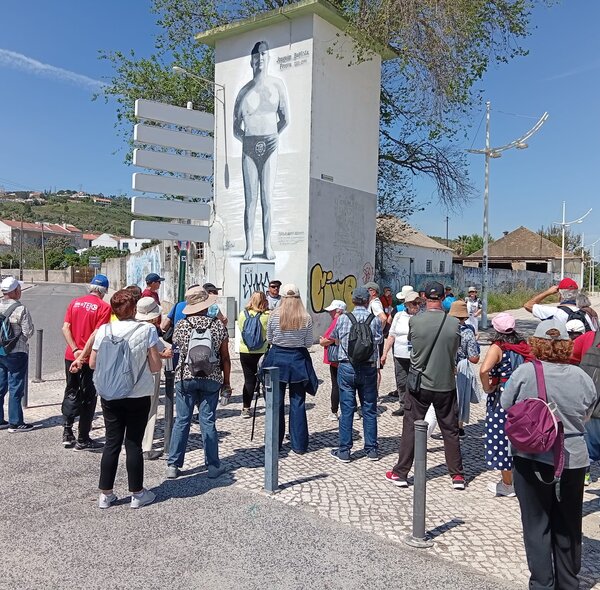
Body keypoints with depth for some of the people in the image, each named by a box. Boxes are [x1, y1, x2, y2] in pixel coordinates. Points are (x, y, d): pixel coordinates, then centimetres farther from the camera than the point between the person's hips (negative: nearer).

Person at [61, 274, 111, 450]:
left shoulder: (75, 302, 7)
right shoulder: (104, 307, -10)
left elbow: (65, 328, -2)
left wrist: (76, 350, -8)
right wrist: (83, 356, -16)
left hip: (71, 356, 5)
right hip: (90, 358, -5)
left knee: (71, 393, 19)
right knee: (88, 398, 6)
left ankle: (67, 434, 19)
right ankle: (82, 440, 12)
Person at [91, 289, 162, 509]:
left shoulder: (104, 330, -5)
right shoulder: (147, 330, -11)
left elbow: (93, 363, 0)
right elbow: (155, 366, -11)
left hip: (110, 396, 2)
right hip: (138, 396, -2)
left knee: (112, 443, 12)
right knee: (134, 444, 7)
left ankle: (105, 494, 19)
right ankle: (137, 493, 18)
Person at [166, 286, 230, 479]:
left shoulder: (181, 325, -3)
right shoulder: (218, 325, -3)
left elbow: (175, 345, 13)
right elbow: (225, 357, 0)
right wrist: (226, 382, 9)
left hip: (184, 377, 0)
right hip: (211, 379, 0)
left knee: (181, 421, 7)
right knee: (208, 422, 6)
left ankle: (173, 465, 12)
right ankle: (213, 465, 12)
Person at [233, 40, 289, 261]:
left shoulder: (277, 84, 9)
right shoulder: (244, 92, 10)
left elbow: (285, 118, 14)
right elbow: (236, 128, 13)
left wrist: (272, 136, 13)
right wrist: (250, 140, 4)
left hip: (270, 145, 0)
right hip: (249, 146, 1)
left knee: (267, 198, -4)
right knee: (250, 199, -3)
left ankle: (268, 245, -2)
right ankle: (249, 245, -1)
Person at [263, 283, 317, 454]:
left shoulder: (274, 315, -7)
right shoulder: (306, 318, -7)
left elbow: (269, 339, 3)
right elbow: (308, 343, -1)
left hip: (277, 358, 0)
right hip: (298, 360, 0)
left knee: (276, 402, 11)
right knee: (298, 403, 8)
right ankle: (299, 445, 13)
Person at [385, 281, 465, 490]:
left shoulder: (414, 321, -13)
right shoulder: (454, 323, -9)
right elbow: (455, 349, 5)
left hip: (420, 383, -1)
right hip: (446, 385, 1)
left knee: (410, 428, 9)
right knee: (450, 430, 13)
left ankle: (400, 473, 16)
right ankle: (457, 475, 21)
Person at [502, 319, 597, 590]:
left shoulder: (525, 372, -15)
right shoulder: (581, 377, -7)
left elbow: (506, 405, -2)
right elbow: (586, 416, 7)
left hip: (533, 460, -3)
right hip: (573, 461, 3)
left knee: (537, 525, 12)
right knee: (568, 527, 19)